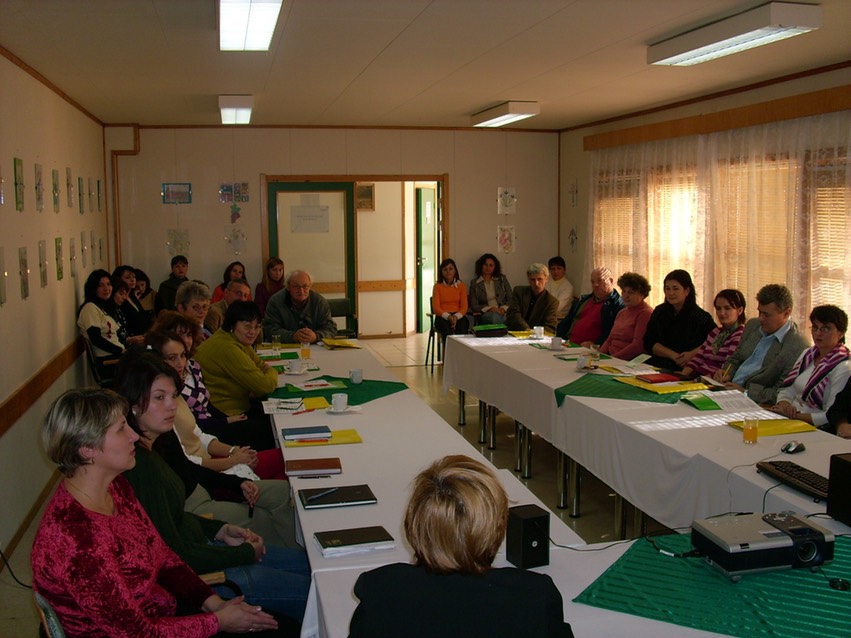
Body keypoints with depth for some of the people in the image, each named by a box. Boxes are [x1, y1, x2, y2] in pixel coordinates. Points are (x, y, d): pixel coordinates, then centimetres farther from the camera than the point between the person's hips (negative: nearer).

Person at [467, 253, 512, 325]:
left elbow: (510, 299, 14)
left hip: (503, 312, 1)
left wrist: (503, 308, -7)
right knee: (495, 316, -39)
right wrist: (489, 309, -11)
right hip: (485, 314, -1)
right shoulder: (474, 283, 12)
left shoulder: (502, 279, 17)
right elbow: (474, 306, 5)